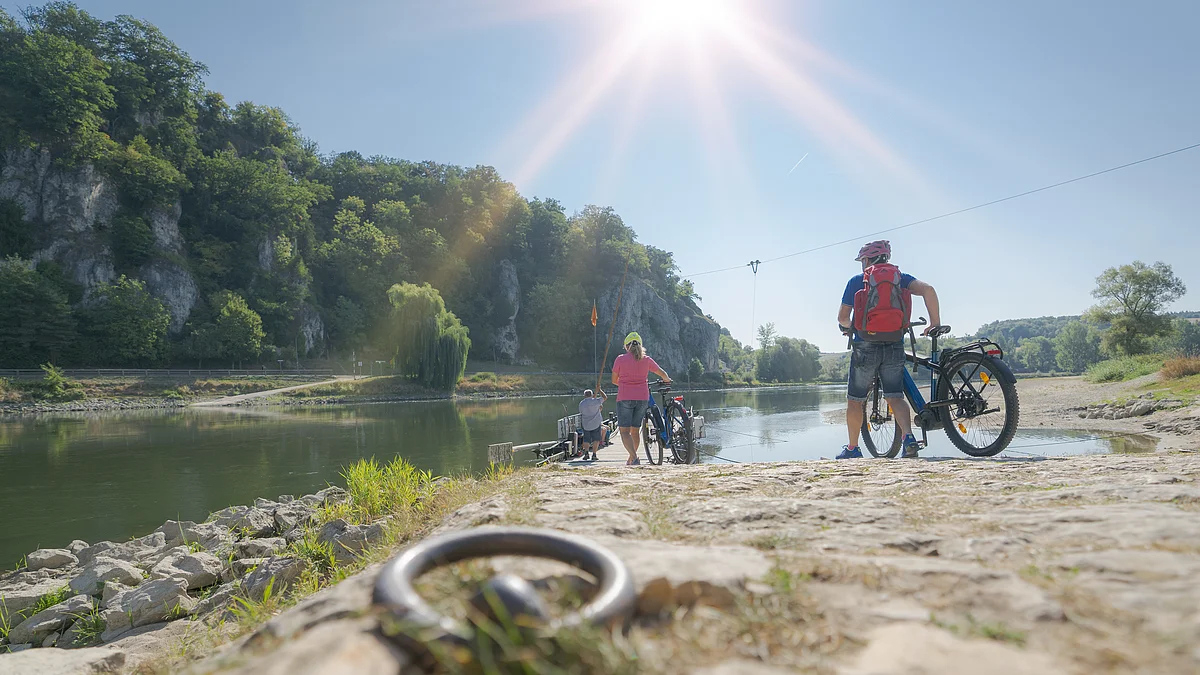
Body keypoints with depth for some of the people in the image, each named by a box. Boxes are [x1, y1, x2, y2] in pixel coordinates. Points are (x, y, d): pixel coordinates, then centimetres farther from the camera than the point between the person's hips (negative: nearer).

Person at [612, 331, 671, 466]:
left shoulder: (620, 359, -2)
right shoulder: (646, 359, 6)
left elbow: (614, 380, 6)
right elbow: (662, 373, 17)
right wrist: (667, 380, 40)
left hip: (625, 398, -3)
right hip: (642, 398, 4)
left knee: (624, 431, -3)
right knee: (635, 430, 15)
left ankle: (634, 457, -21)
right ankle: (631, 459, 24)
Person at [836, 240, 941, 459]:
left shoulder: (856, 281, 3)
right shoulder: (900, 277, 8)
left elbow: (842, 317, 3)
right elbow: (928, 289, -8)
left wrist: (847, 327, 26)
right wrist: (935, 322, 1)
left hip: (865, 347, -2)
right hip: (895, 347, 2)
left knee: (855, 400, 10)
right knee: (895, 397, 7)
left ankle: (852, 448, 17)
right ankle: (908, 437, -16)